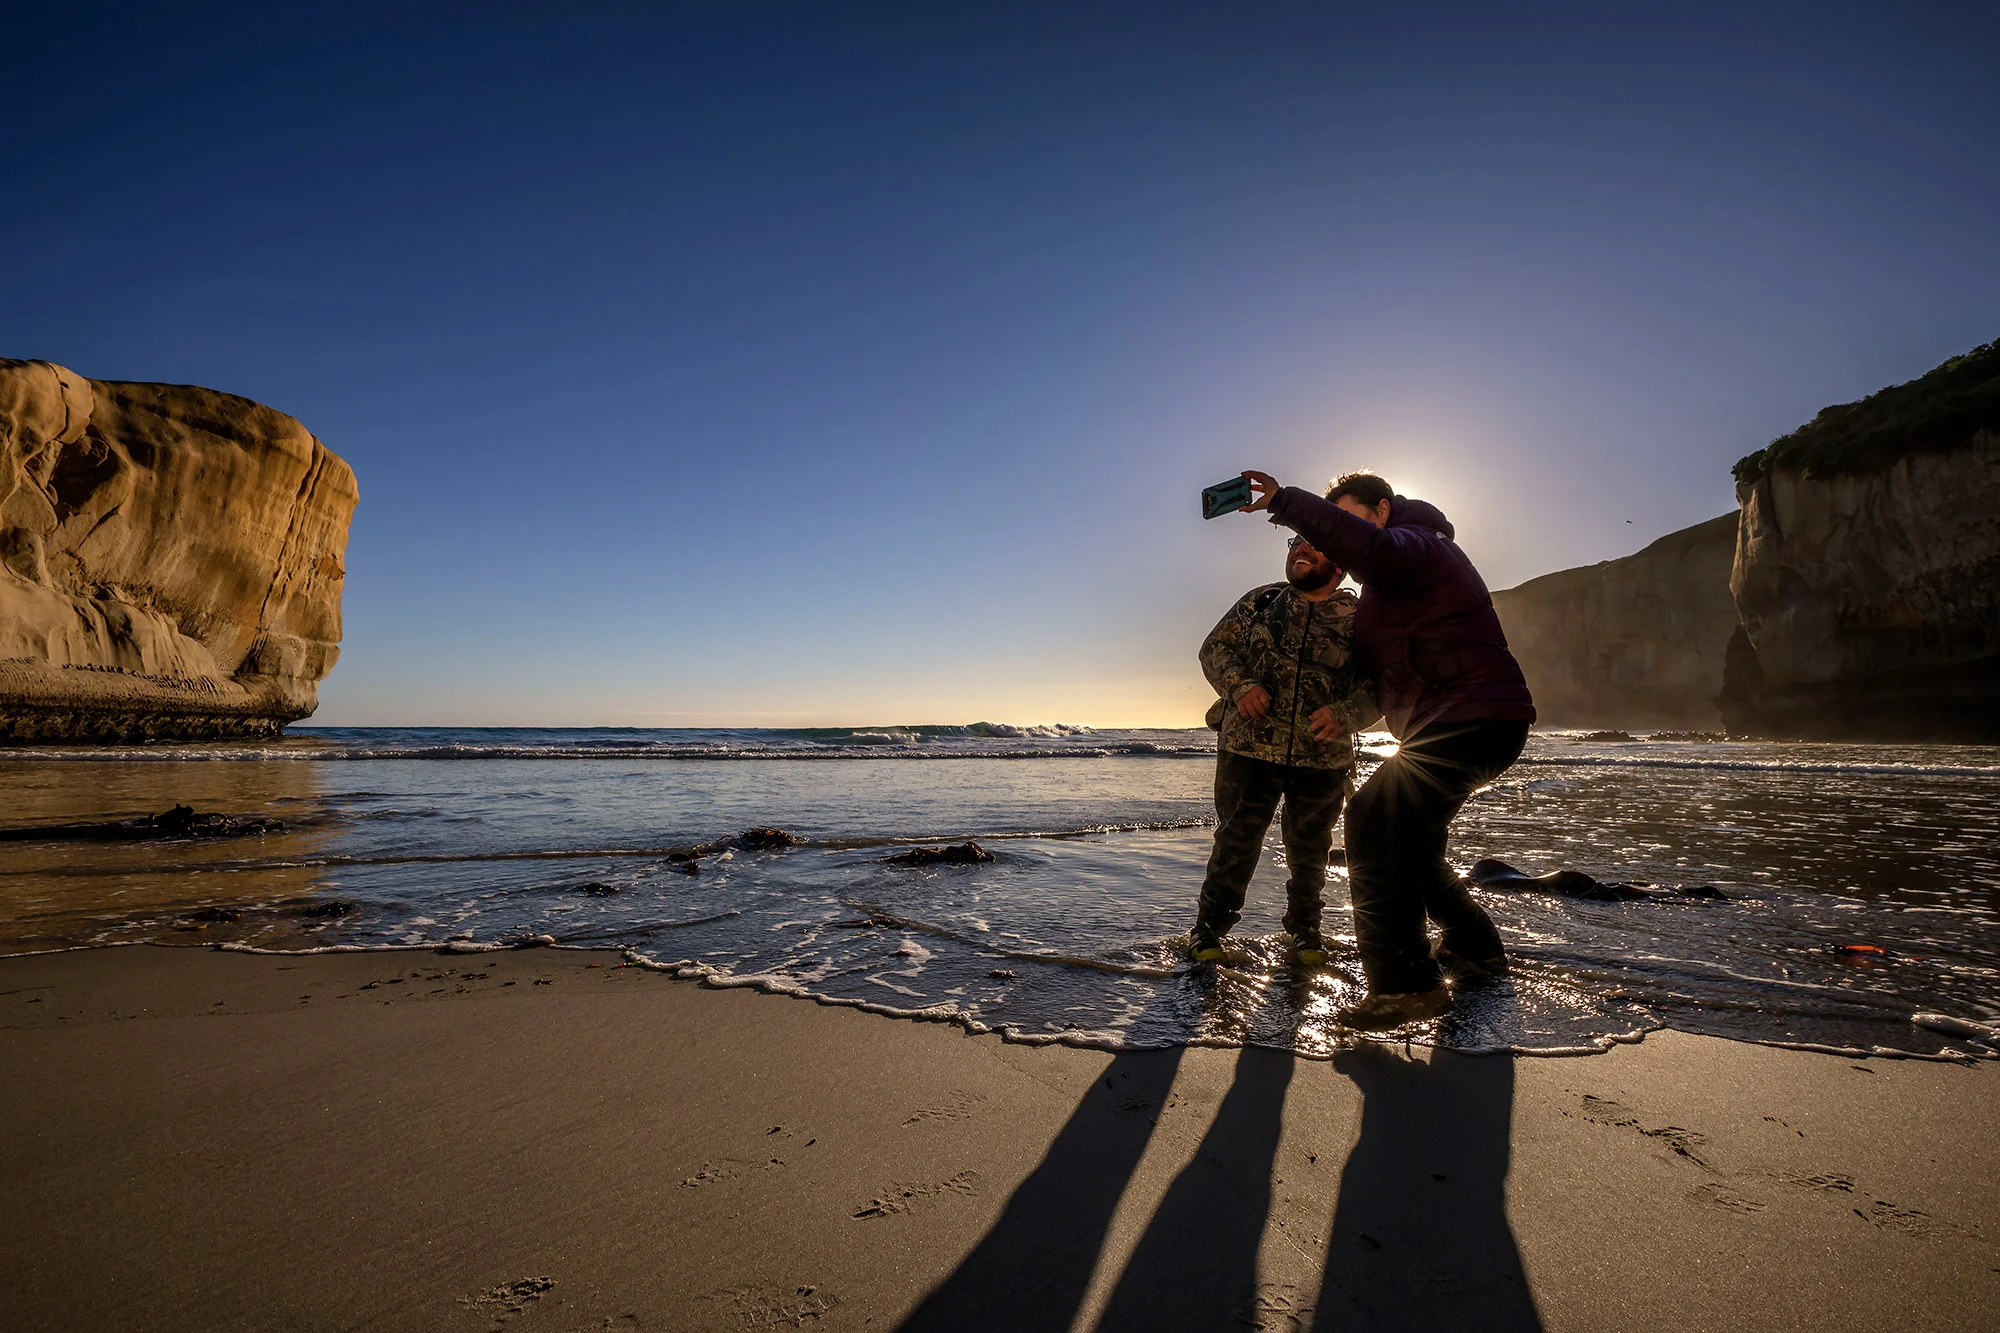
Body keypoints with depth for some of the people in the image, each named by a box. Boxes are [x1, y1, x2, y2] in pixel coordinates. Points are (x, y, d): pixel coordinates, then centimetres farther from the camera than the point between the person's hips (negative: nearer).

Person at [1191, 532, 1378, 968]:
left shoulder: (1359, 617, 4)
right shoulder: (1260, 600, 8)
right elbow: (1214, 648, 6)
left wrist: (1345, 713, -20)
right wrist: (1240, 686, -13)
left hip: (1323, 756, 1)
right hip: (1248, 747, 0)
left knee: (1309, 849, 15)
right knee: (1237, 841, 4)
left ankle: (1304, 927, 36)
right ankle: (1210, 924, 21)